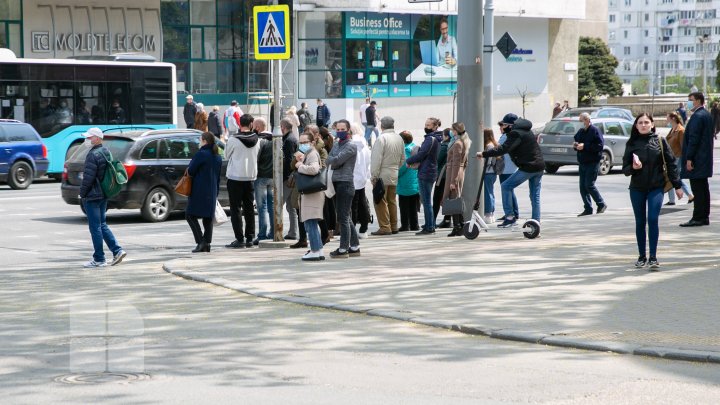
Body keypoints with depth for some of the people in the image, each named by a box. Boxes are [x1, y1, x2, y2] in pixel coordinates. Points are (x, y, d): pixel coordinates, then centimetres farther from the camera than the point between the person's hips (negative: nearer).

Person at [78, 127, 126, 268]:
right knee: (102, 225, 17)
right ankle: (117, 250, 9)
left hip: (92, 196, -9)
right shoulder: (106, 152, 11)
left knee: (95, 227, -3)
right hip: (104, 195, 9)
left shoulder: (93, 155, -18)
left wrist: (82, 194, -9)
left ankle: (99, 259, 1)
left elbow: (88, 177, -20)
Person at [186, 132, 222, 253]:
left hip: (199, 191, -8)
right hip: (212, 192, 8)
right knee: (208, 218, 10)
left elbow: (190, 171, -11)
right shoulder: (218, 157, 12)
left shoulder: (201, 154, -13)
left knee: (191, 215, -2)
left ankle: (200, 242, -14)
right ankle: (207, 243, 6)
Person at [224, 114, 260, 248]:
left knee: (235, 209, 0)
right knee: (249, 209, 12)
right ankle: (250, 238, 13)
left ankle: (239, 239, -3)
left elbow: (227, 155, 1)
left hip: (235, 178, -4)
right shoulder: (256, 140, -1)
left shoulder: (233, 140, -14)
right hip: (250, 177, 4)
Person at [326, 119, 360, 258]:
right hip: (337, 183, 9)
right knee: (346, 217, 12)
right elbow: (329, 161, 7)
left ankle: (343, 249, -5)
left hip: (345, 183, -9)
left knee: (343, 218, -8)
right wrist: (336, 163, -11)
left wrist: (332, 161, 1)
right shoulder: (336, 145, 17)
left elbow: (337, 160, -17)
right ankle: (355, 247, 19)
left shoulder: (351, 146, -8)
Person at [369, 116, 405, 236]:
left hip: (382, 175, -7)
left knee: (381, 202, -3)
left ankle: (385, 227, -6)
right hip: (394, 175, 7)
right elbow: (402, 159, 14)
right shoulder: (399, 138, 7)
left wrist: (374, 175, -11)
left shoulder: (382, 138, -14)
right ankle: (393, 226, 18)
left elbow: (377, 159, -16)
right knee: (392, 201, 14)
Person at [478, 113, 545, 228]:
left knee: (506, 186, -4)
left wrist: (484, 154, -22)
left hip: (528, 167, -9)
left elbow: (504, 149, -23)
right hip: (539, 167, 9)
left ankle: (510, 216, -8)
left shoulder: (516, 133, -13)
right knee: (535, 196, 13)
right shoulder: (526, 131, 18)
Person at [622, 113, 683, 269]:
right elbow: (625, 168, 5)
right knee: (640, 222, 8)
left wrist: (677, 185, 2)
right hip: (637, 189, 2)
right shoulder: (632, 144, 3)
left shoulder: (659, 141, 1)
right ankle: (642, 256, 18)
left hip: (656, 187, -2)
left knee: (653, 219, -12)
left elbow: (671, 163, 3)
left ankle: (653, 256, -7)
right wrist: (633, 167, -18)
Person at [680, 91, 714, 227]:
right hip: (705, 159, 10)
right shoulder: (707, 115, 16)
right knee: (703, 188, 12)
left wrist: (689, 159, -20)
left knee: (698, 189, -8)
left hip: (697, 159, -10)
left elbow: (693, 139, -20)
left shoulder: (697, 116, -16)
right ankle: (704, 217, 16)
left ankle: (697, 218, -8)